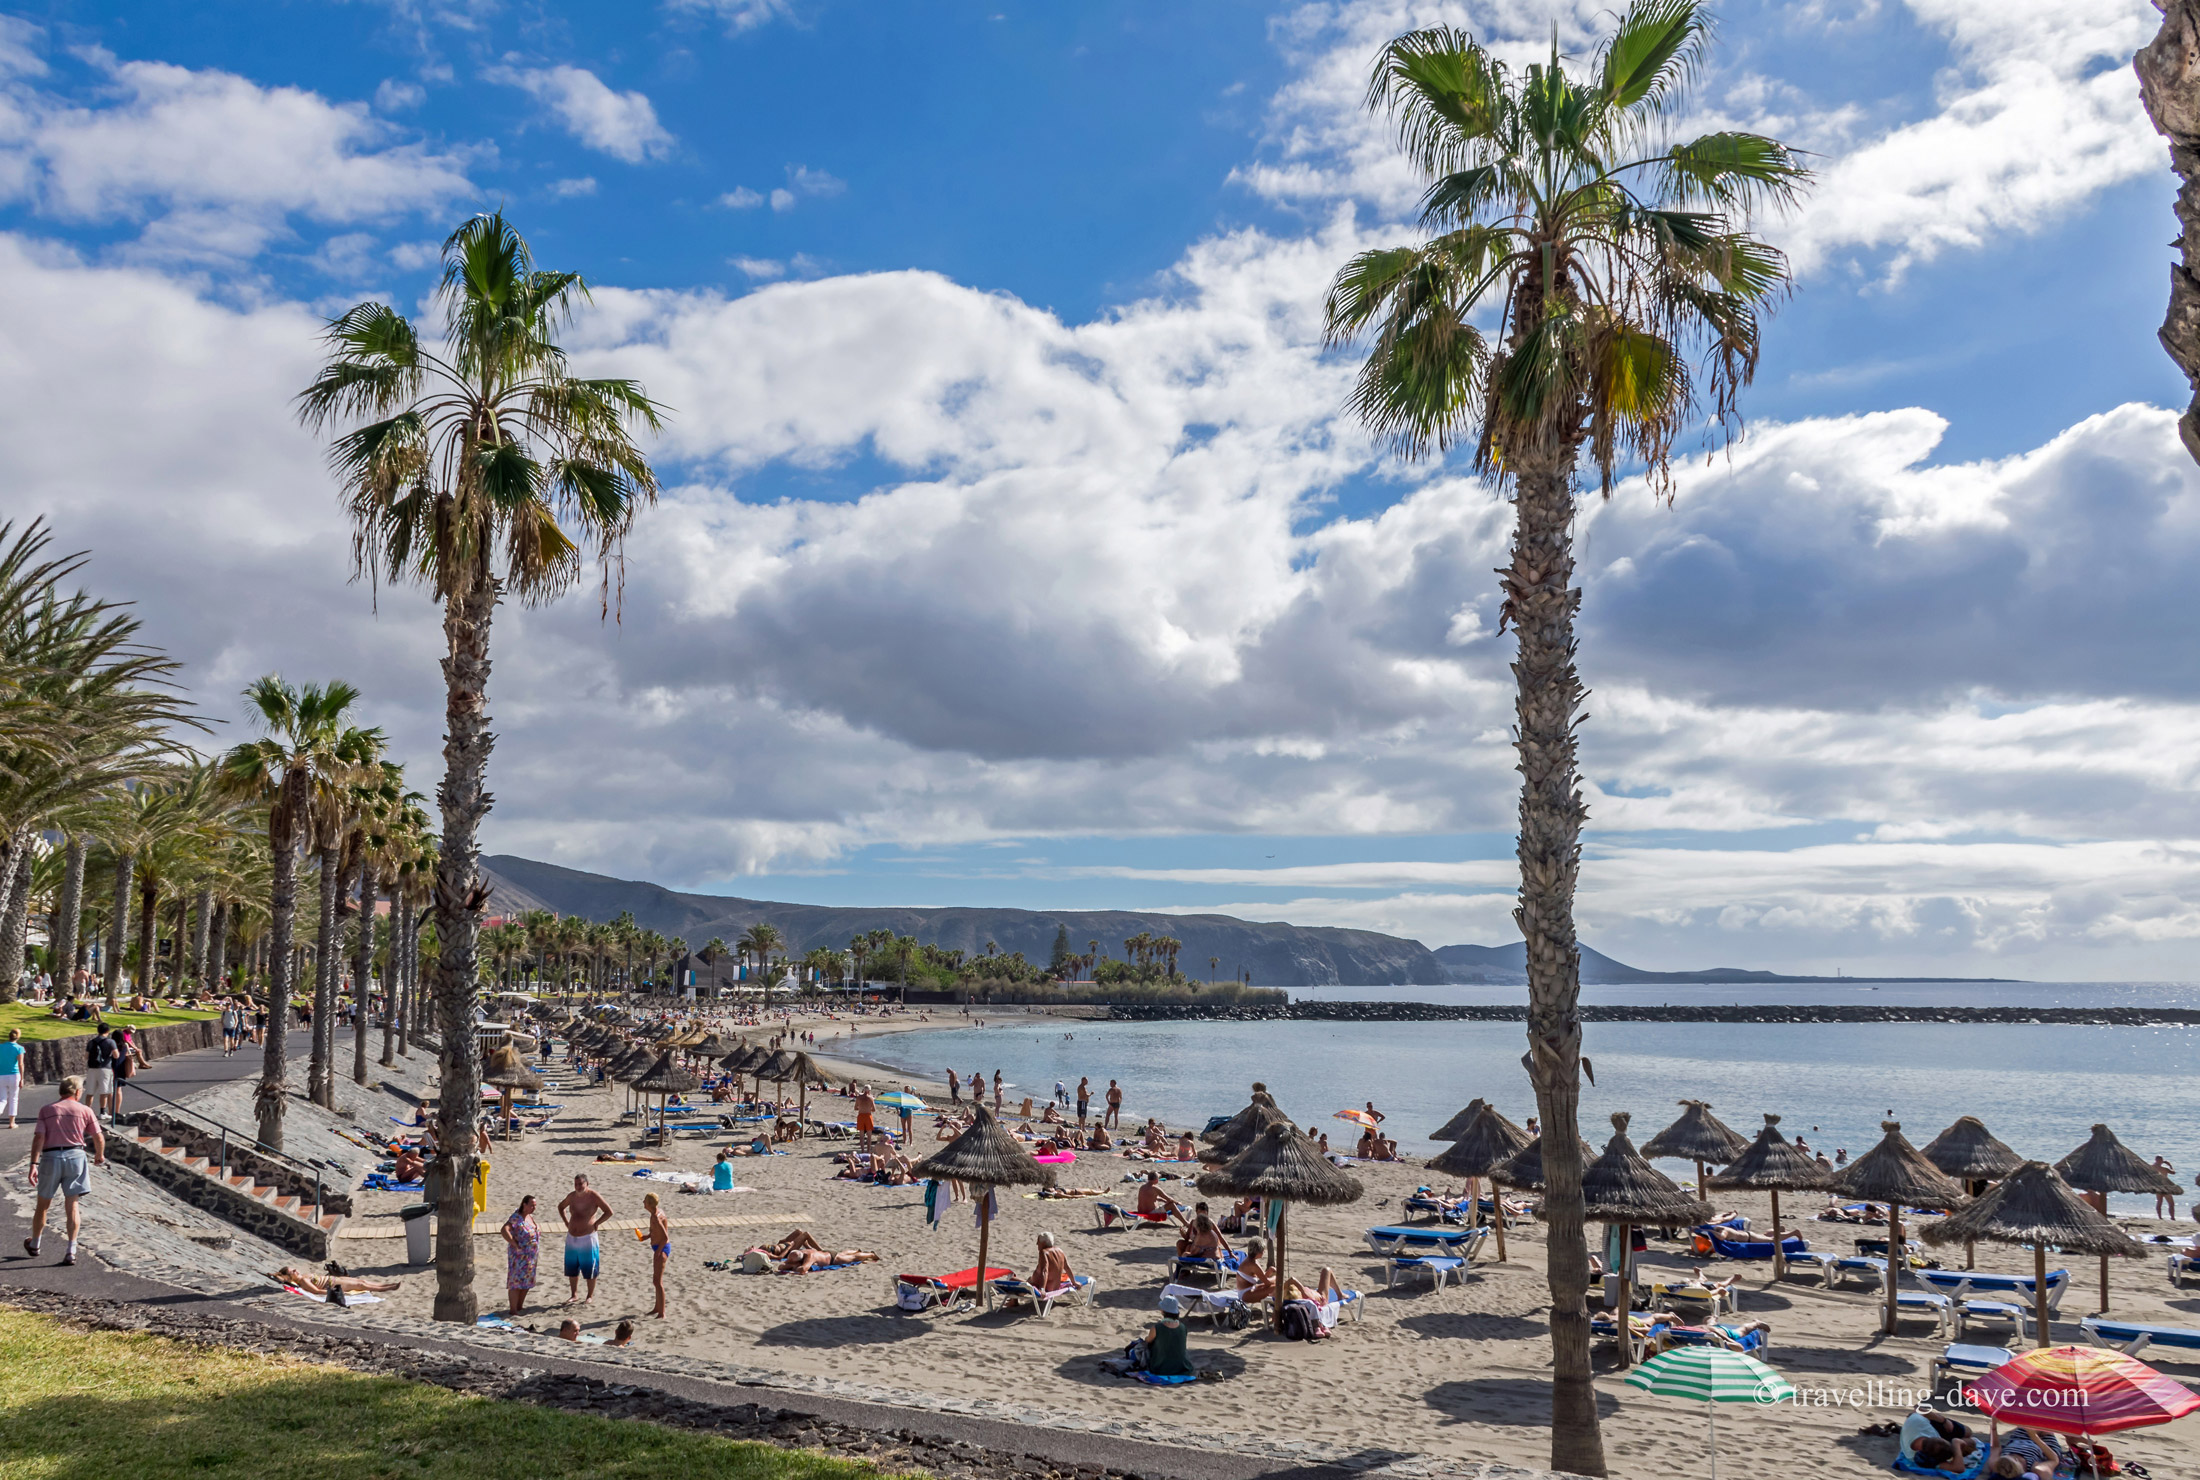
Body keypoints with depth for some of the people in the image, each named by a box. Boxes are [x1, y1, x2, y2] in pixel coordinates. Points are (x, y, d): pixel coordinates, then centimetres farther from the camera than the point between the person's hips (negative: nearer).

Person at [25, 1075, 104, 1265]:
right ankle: (71, 1251, -5)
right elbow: (99, 1138, 5)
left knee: (42, 1205, 19)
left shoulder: (46, 1110, 8)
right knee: (72, 1206, 3)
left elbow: (39, 1137, -5)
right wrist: (99, 1155, 24)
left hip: (50, 1157, 1)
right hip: (75, 1156, -1)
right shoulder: (84, 1111, 7)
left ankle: (34, 1245, 38)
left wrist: (33, 1165, -10)